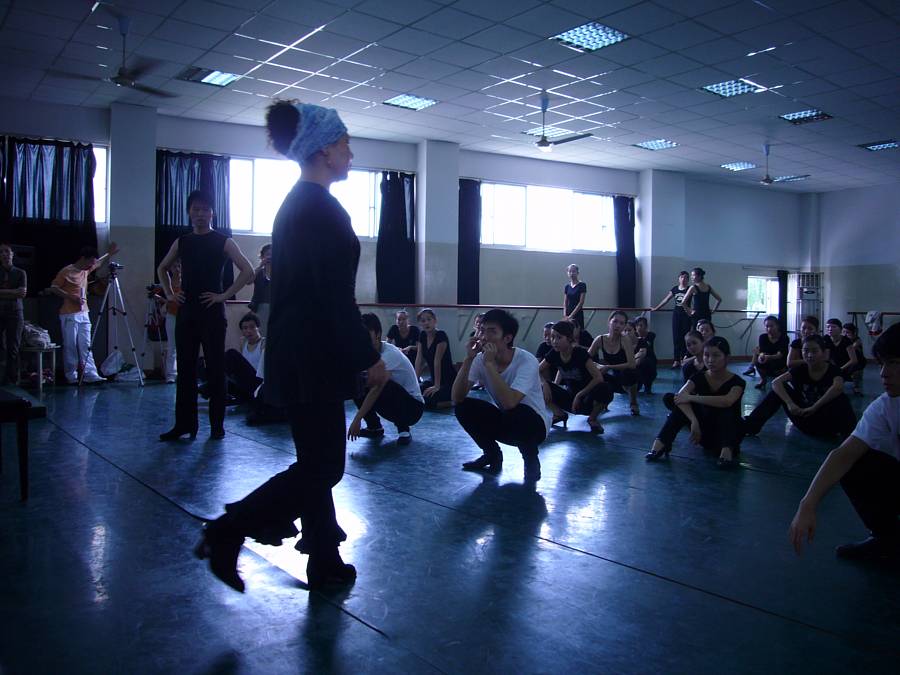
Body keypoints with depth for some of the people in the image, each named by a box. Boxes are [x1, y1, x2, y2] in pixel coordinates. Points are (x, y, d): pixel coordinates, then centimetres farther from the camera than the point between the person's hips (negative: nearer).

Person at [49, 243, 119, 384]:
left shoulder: (86, 270, 12)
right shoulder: (66, 271, -9)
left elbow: (99, 262, 32)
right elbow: (53, 288, -9)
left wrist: (110, 253, 20)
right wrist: (72, 297, -18)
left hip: (83, 314, 7)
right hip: (69, 315, -7)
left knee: (86, 346, 1)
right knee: (70, 346, -1)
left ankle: (90, 374, -3)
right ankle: (71, 376, 5)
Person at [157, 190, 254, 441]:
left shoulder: (223, 242, -1)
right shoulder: (181, 242, 12)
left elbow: (247, 271, -8)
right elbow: (162, 268, 27)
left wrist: (226, 295, -12)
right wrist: (169, 293, 12)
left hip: (212, 312, -4)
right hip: (186, 312, 4)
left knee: (215, 370, 0)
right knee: (185, 369, 6)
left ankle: (217, 424, 7)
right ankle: (184, 423, 12)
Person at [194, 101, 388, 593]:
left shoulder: (295, 203, 14)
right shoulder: (322, 208, -15)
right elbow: (335, 297, -20)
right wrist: (369, 359, -14)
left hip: (295, 350, 10)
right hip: (313, 357, -10)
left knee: (317, 462, 15)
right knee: (321, 466, 0)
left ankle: (325, 562, 26)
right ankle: (225, 534, 3)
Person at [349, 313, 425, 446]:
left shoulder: (390, 354, -26)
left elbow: (377, 389, -35)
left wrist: (357, 419, -38)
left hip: (413, 406, -7)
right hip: (393, 401, 7)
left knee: (384, 387, -35)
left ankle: (404, 429, -14)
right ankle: (375, 427, 5)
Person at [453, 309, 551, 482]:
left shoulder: (526, 361, -26)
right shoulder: (480, 358, -12)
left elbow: (509, 402, -41)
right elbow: (457, 398, -21)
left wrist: (490, 364, -37)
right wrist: (469, 359, -30)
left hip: (534, 423, -5)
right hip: (504, 421, 5)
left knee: (516, 414, -37)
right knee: (464, 407, -16)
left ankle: (531, 458, -5)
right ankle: (492, 455, 7)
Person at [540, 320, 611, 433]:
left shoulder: (580, 353, -22)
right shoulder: (554, 354, -8)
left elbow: (598, 378, -28)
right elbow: (538, 371, 4)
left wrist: (579, 395, -26)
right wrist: (545, 384, -17)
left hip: (586, 399, -4)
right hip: (570, 397, 4)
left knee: (604, 390, -37)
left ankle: (592, 419, -8)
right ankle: (559, 413, 4)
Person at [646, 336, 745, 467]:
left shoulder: (737, 381, -14)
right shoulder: (699, 378, -5)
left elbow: (727, 401, -38)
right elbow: (681, 396, -26)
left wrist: (691, 398, -35)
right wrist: (694, 421, -43)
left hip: (730, 433, -3)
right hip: (706, 433, 3)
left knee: (726, 410, -32)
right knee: (681, 403, -20)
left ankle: (727, 450, -44)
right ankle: (660, 444, -30)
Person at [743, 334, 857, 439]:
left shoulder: (833, 370, -11)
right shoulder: (800, 369, -1)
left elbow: (838, 387, -35)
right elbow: (776, 382, -15)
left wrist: (814, 407, -35)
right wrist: (790, 403, -31)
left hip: (827, 424, -4)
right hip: (805, 422, 4)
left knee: (841, 399, -31)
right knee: (781, 388, -9)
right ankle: (750, 425, -12)